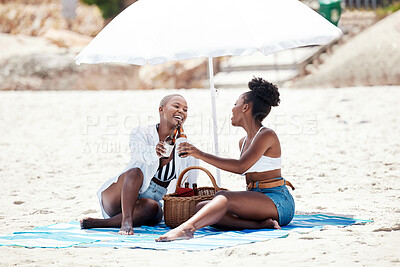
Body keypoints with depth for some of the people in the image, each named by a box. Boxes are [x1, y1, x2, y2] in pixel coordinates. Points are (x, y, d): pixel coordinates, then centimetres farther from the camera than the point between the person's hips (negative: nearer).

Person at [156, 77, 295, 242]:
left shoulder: (267, 136, -8)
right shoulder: (244, 142, 21)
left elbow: (241, 166, -22)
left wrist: (202, 155, -22)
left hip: (278, 202, -9)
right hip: (257, 198, 9)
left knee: (224, 197, -34)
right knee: (200, 208, -11)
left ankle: (186, 228, -57)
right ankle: (260, 224, -26)